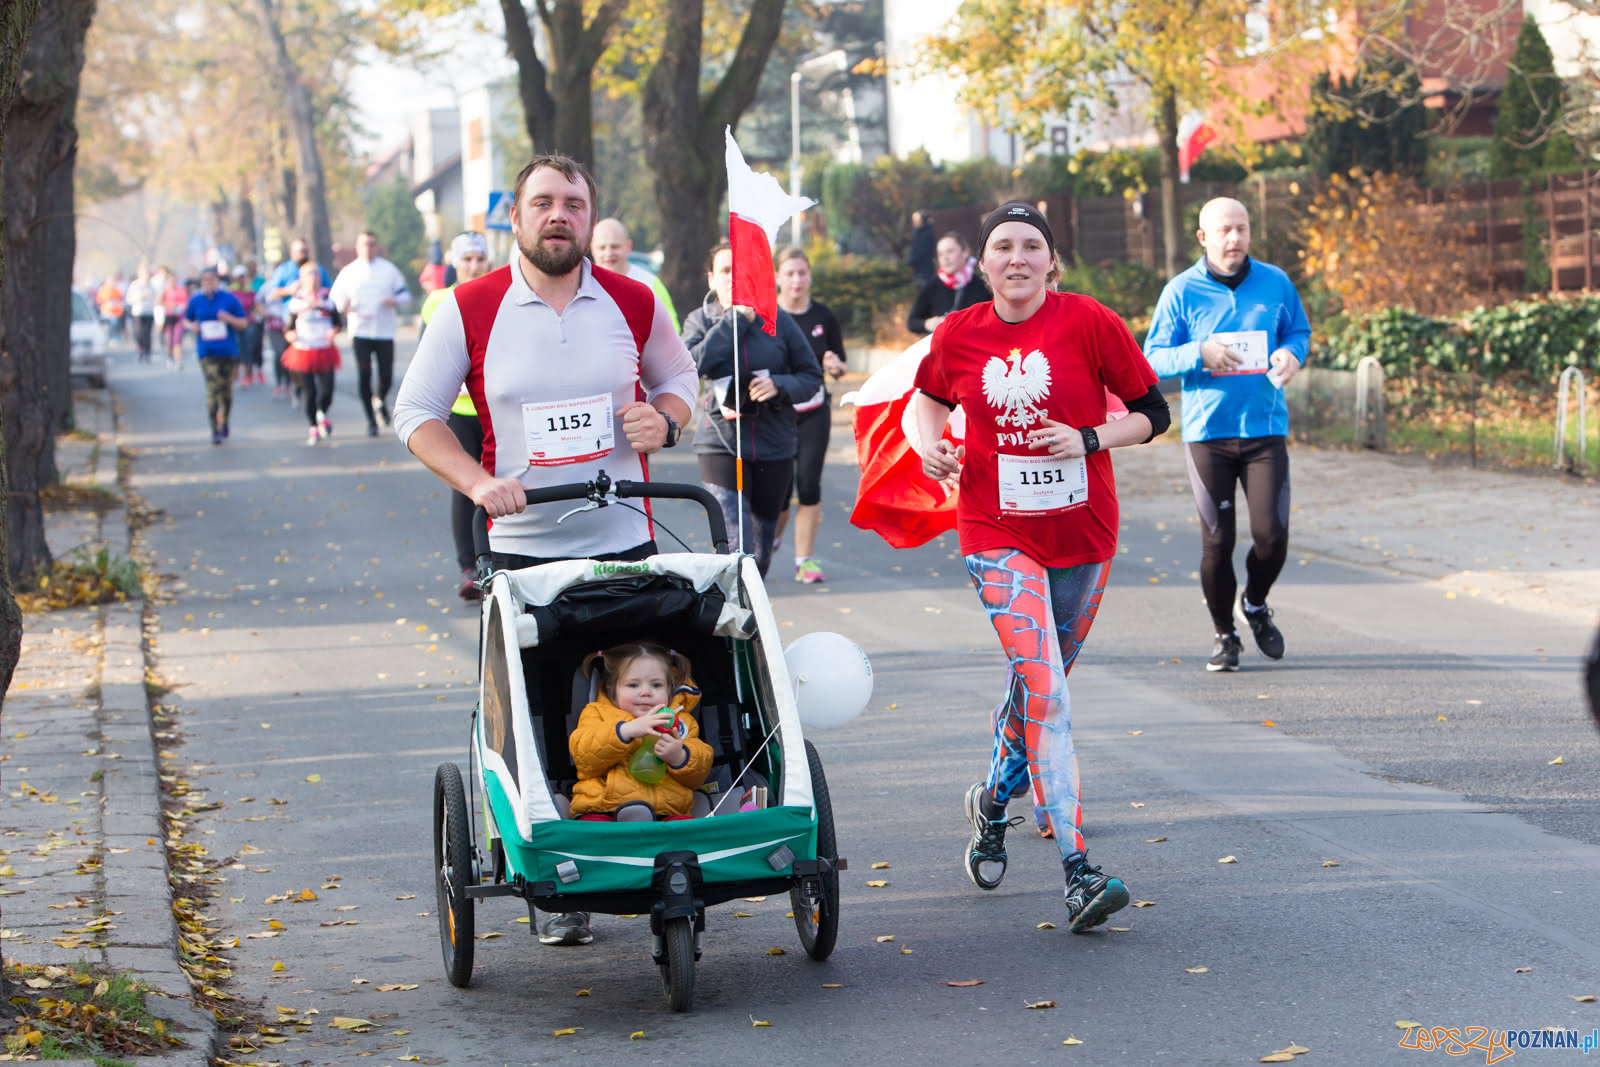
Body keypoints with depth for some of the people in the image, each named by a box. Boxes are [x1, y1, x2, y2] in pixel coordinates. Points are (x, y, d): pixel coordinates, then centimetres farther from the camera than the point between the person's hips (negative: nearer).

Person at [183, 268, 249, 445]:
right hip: (207, 352, -1)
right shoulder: (195, 301, 4)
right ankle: (215, 431, -14)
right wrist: (193, 327, -4)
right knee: (213, 389, -15)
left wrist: (229, 318, -15)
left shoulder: (229, 299, 1)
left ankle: (224, 422, 35)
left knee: (226, 390, 9)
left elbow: (244, 323, 4)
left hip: (228, 351, 1)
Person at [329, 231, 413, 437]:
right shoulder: (348, 272, 7)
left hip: (385, 332, 0)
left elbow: (405, 295, 9)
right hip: (360, 333, 0)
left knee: (386, 375, -2)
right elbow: (335, 299, 6)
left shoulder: (389, 270, 7)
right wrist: (345, 307, -16)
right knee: (364, 376, -4)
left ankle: (380, 400, 32)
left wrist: (395, 301, -13)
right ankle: (371, 421, 5)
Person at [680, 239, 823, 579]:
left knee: (762, 547, 12)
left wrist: (779, 386, -14)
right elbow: (693, 364, -17)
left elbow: (812, 375, 7)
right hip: (721, 444, -2)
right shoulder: (700, 320, 3)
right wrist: (736, 319, -14)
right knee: (736, 546, -17)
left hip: (775, 446, 2)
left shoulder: (778, 319, 4)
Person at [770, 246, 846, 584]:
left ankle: (806, 559, 4)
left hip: (813, 413, 2)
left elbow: (840, 364, 12)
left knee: (809, 484, -7)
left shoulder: (823, 316, 4)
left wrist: (835, 366, -11)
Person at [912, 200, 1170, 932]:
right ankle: (1079, 872, -22)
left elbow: (1151, 413, -1)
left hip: (1082, 532, 2)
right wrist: (931, 446, -2)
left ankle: (995, 802, 48)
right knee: (1043, 685, -17)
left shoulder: (1088, 323, -6)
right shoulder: (958, 335, -1)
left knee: (1043, 681, 16)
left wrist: (1090, 439, -18)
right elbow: (927, 399, 19)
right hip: (997, 535, -1)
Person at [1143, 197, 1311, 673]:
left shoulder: (1275, 283, 6)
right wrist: (1199, 353, -17)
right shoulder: (1181, 291, 0)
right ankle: (1224, 634, 19)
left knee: (1272, 534, -8)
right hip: (1207, 432, -1)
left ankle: (1256, 604, 24)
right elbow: (1153, 357, 1)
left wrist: (1292, 354, -5)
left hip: (1266, 428, 1)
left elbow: (1299, 331, 18)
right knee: (1216, 541, -1)